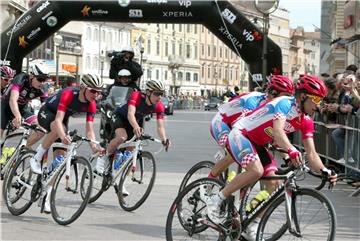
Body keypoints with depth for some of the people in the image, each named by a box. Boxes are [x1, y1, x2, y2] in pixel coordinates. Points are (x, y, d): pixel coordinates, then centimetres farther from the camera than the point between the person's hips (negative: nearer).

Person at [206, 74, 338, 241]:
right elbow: (278, 130, -42)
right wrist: (291, 150, -60)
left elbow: (311, 154, -6)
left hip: (258, 144, 8)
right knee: (256, 171, -32)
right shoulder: (285, 103, -25)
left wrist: (324, 171, -25)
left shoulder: (306, 122, -1)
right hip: (240, 134, -8)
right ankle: (216, 201, -18)